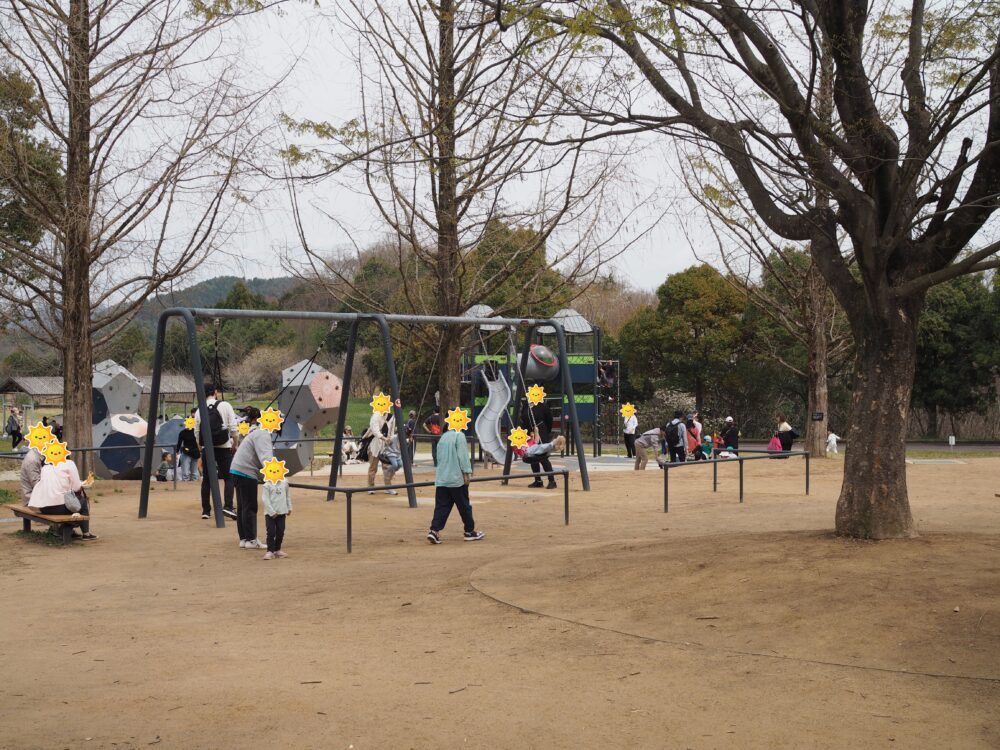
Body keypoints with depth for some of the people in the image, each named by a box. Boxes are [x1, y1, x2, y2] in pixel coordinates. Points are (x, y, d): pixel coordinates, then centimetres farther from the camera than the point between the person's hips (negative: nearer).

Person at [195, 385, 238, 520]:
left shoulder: (199, 411, 4)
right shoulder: (225, 406, -4)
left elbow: (197, 432, 6)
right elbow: (233, 428, -7)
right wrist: (235, 444, 5)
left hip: (206, 448, 3)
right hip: (224, 447, -3)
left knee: (206, 479, 12)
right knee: (229, 477, 3)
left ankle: (206, 510, 13)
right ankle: (228, 506, -14)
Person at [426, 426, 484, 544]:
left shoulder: (443, 437, 15)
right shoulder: (459, 435, -6)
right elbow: (462, 455, -15)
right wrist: (467, 472, -14)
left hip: (441, 479, 6)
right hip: (456, 478, -6)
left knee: (441, 507, 3)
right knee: (464, 505, 7)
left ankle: (434, 530, -11)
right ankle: (470, 532, 16)